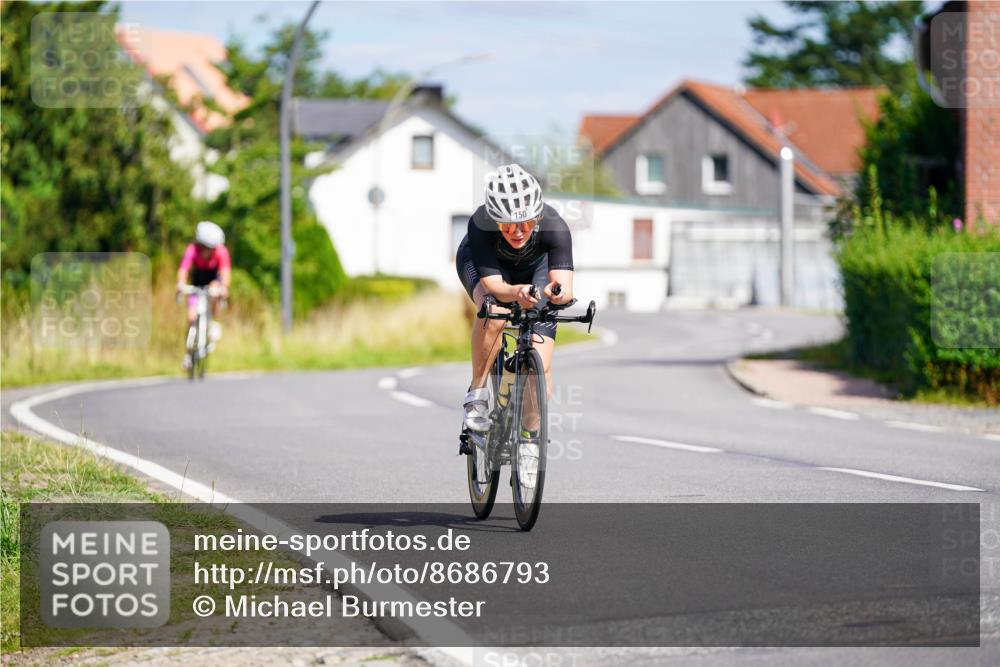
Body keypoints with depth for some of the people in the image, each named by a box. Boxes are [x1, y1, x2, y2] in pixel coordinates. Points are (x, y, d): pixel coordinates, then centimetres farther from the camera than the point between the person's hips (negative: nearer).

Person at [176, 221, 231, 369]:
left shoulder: (221, 251, -29)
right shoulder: (192, 250, -29)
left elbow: (226, 271, -40)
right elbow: (184, 269, -42)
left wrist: (224, 287, -60)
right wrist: (181, 283, -62)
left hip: (214, 278, 0)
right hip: (197, 280, 0)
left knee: (214, 292, -37)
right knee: (192, 316, -11)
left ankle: (212, 322, -11)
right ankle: (189, 352, 7)